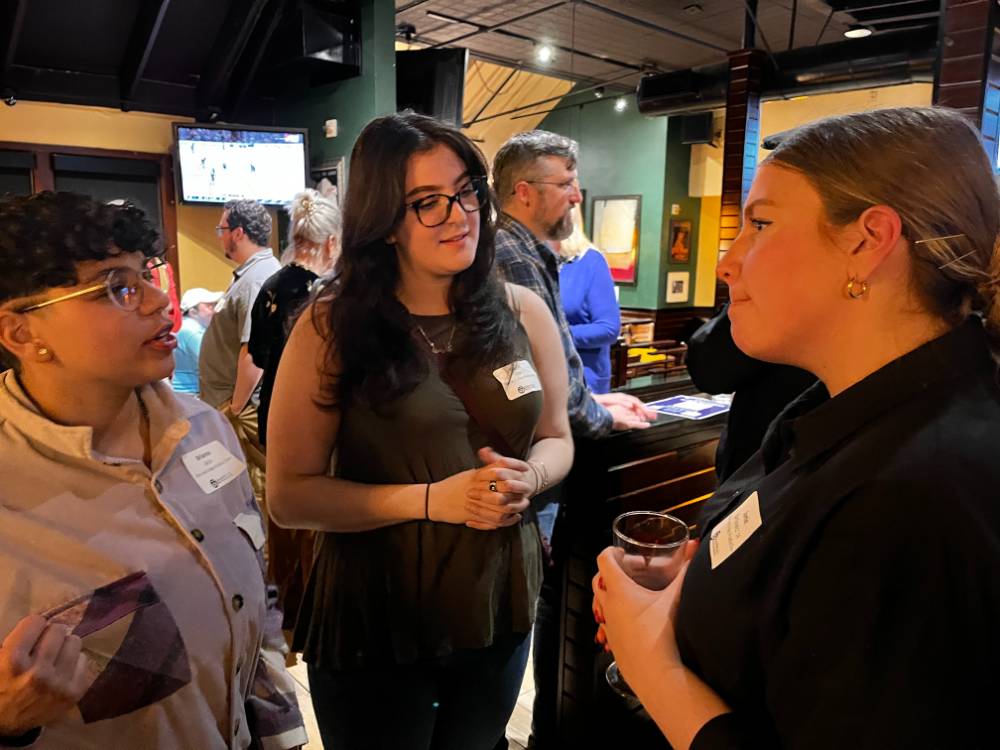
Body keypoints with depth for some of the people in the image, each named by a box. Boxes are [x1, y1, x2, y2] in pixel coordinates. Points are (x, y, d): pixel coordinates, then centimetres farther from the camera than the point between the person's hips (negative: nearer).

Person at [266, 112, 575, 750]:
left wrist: (526, 477, -16)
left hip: (501, 601, 4)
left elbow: (556, 440, 6)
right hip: (374, 618, -3)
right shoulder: (331, 327, -14)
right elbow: (290, 494, -14)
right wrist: (431, 499, -23)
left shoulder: (523, 312, -5)